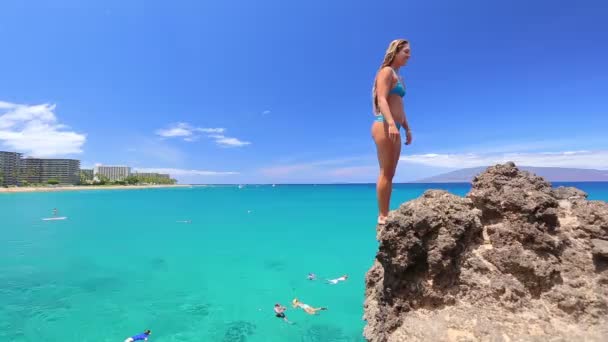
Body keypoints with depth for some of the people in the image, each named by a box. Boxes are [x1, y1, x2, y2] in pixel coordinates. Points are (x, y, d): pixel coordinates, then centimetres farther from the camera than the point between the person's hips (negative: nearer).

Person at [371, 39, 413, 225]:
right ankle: (382, 216, -5)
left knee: (390, 174, 7)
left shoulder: (398, 77, 25)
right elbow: (382, 99, -17)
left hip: (394, 128, 9)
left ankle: (386, 214, 11)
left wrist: (407, 128, 22)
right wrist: (391, 124, -29)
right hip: (385, 126, -9)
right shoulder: (386, 71, -2)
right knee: (385, 173, -9)